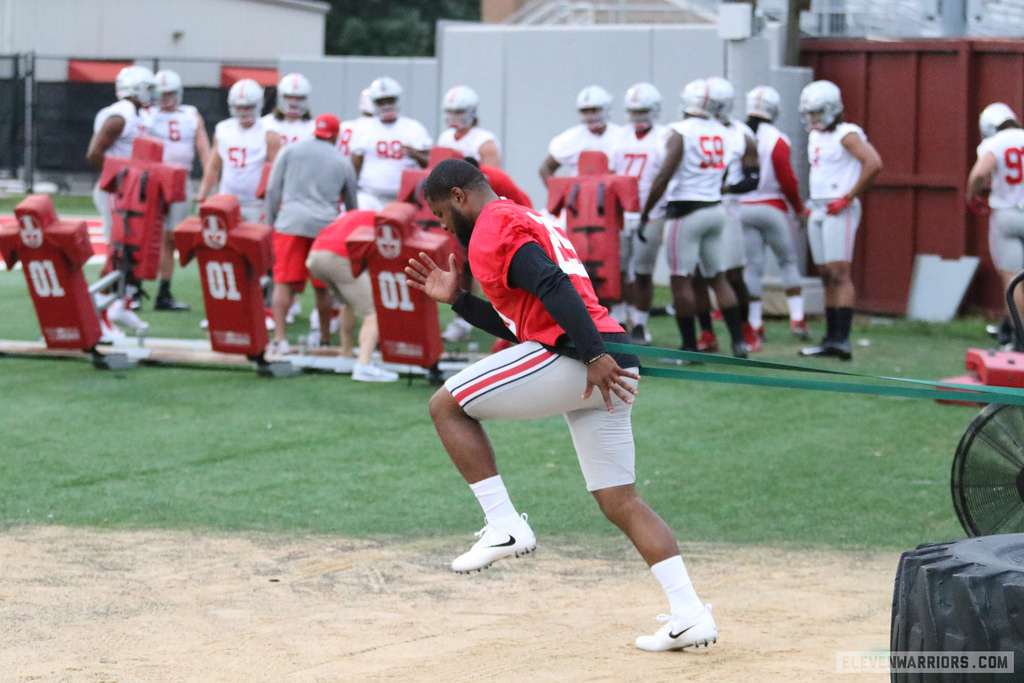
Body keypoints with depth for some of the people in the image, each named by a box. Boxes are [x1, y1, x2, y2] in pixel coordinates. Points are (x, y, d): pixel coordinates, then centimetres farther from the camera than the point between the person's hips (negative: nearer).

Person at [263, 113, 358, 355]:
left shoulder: (291, 150, 11)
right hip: (325, 225, 1)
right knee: (322, 287, 11)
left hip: (291, 222, -1)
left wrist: (270, 222, 12)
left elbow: (273, 190, 7)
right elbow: (351, 204, 26)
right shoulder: (343, 163, 16)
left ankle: (279, 338, -13)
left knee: (283, 283, -3)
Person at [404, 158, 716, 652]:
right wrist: (456, 299, 31)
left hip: (569, 356, -9)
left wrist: (594, 356, -24)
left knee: (446, 405, 6)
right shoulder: (529, 222, 31)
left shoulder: (492, 227, 0)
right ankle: (689, 615, -3)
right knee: (620, 503, 7)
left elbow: (552, 286, -17)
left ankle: (505, 526, -1)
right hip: (612, 365, 9)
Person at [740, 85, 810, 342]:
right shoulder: (776, 140, -12)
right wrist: (799, 209, 5)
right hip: (772, 208, -3)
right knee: (788, 261, 11)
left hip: (742, 209, 3)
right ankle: (797, 318, 5)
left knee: (753, 265, 7)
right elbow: (787, 180, -10)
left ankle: (755, 323, 5)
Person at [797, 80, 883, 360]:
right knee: (827, 276, 8)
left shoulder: (846, 135, -10)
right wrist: (812, 204, 15)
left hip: (839, 211, -9)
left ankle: (842, 340, -18)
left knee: (839, 273, -14)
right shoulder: (815, 137, 17)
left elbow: (874, 164, -22)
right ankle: (830, 338, 10)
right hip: (818, 211, 9)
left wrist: (848, 198, -18)